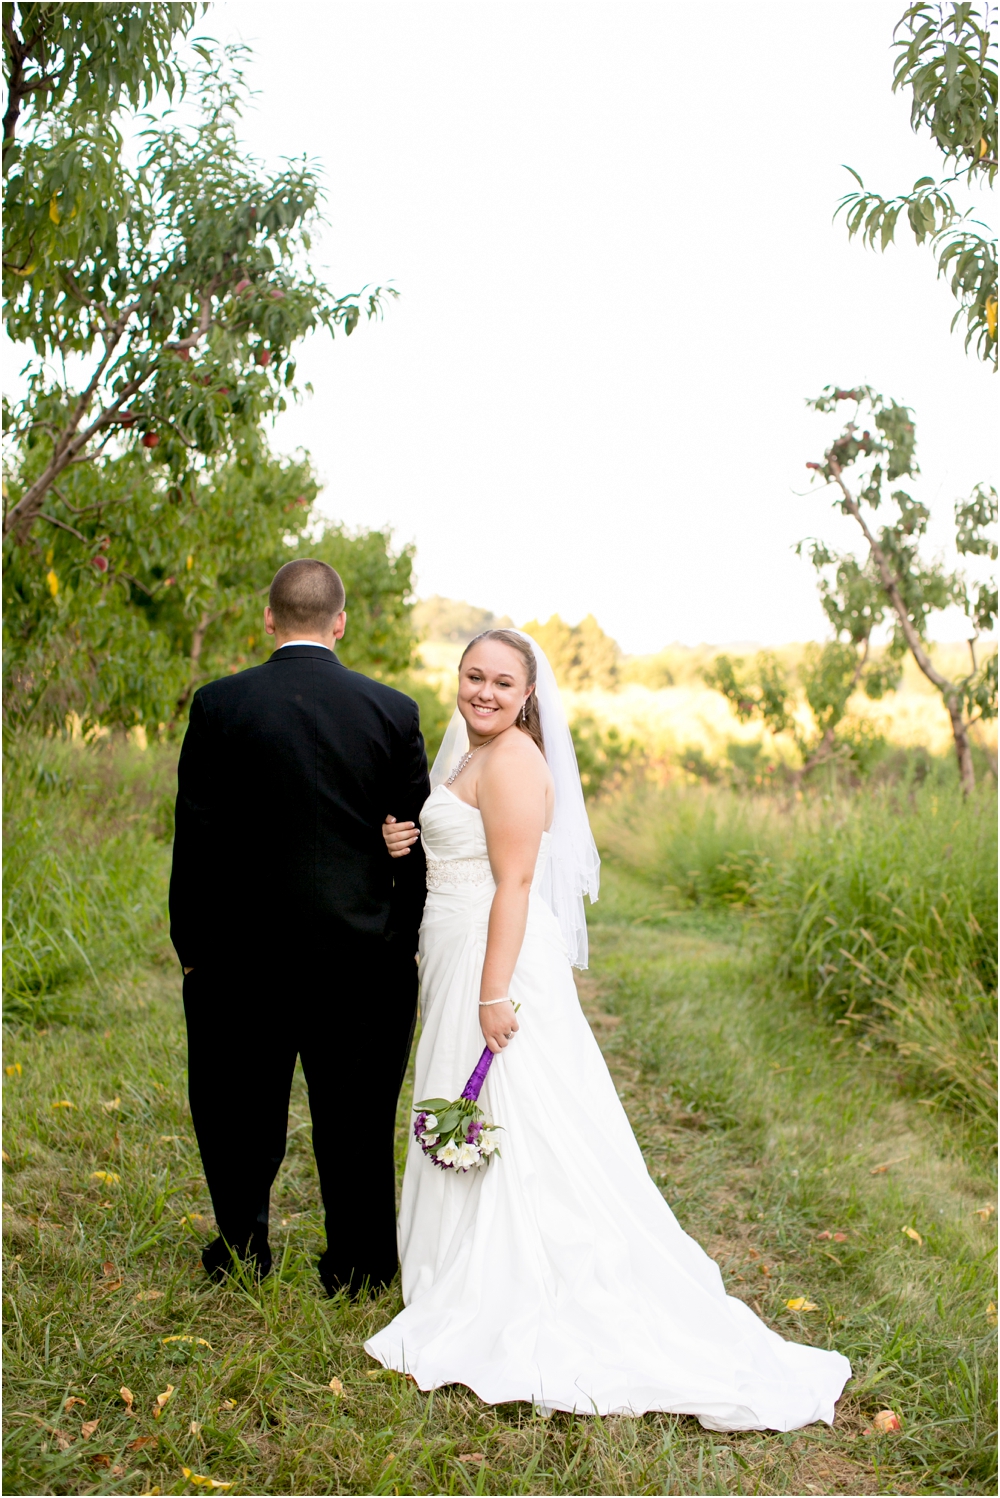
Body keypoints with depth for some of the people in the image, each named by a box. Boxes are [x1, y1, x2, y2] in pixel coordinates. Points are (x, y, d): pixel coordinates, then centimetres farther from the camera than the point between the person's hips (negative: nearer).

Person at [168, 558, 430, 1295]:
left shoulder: (219, 704, -8)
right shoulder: (393, 710, -5)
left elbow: (196, 838, -5)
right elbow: (416, 842, -1)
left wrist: (191, 944, 5)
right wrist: (407, 943, 10)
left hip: (243, 950, 0)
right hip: (362, 952, 1)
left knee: (236, 1110, 19)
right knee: (357, 1121, 14)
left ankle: (244, 1248, 32)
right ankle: (359, 1268, 25)